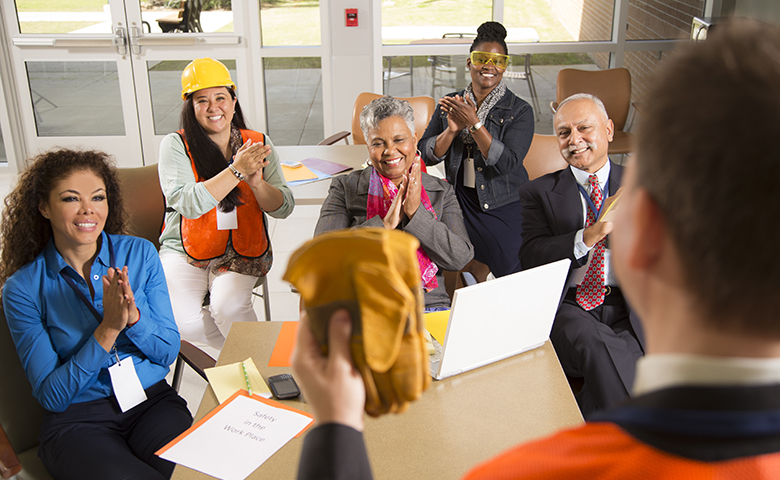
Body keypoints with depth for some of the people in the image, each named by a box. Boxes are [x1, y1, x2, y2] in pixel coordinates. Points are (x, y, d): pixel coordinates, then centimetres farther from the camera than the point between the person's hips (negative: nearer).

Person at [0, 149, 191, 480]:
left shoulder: (140, 253, 1)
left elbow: (169, 352, 3)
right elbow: (52, 396, -7)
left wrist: (133, 316, -18)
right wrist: (108, 331, -20)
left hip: (152, 402, 2)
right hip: (75, 419, -2)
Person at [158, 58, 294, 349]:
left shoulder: (258, 144, 4)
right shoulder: (175, 145, -3)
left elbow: (284, 208, -1)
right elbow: (188, 203, -19)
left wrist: (256, 182, -21)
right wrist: (237, 170, -23)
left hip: (243, 252, 0)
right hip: (185, 250, 0)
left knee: (227, 307, -28)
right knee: (180, 320, -23)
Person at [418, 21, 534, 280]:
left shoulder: (520, 111, -6)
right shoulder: (450, 104, 5)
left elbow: (507, 163, -19)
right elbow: (427, 155, 0)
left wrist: (473, 123, -26)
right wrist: (452, 130, -18)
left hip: (504, 207, -2)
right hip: (460, 202, 2)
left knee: (517, 279, -10)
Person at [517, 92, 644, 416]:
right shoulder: (539, 192, 14)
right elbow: (531, 259, -1)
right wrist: (588, 236, -16)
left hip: (629, 307, 1)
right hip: (567, 307, 0)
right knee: (595, 344, -33)